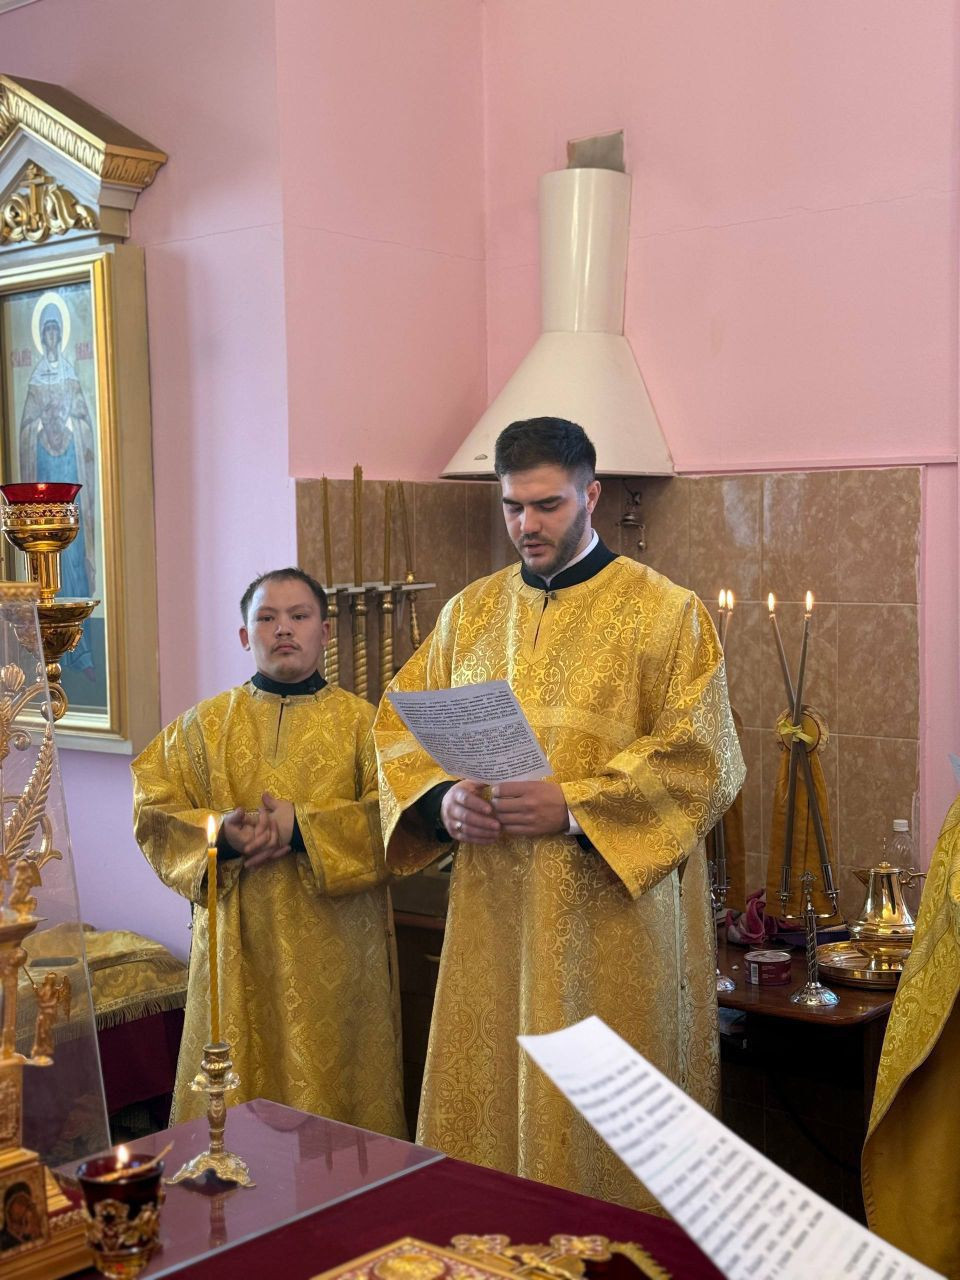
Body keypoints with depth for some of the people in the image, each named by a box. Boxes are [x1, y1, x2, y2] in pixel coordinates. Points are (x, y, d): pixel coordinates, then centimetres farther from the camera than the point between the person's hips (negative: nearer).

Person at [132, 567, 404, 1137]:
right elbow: (153, 810, 4)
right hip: (236, 945, 2)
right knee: (237, 1082, 6)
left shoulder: (362, 722, 3)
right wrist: (219, 834, -15)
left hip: (335, 947, -1)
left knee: (333, 1083, 3)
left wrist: (304, 828, -18)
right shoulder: (206, 723, 9)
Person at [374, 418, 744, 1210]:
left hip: (613, 913, -4)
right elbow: (400, 728, 13)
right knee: (486, 1099, 9)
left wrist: (574, 806, -19)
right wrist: (443, 798, -7)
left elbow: (705, 761, -10)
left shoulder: (665, 612, -3)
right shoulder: (469, 612, 12)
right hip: (491, 909, 4)